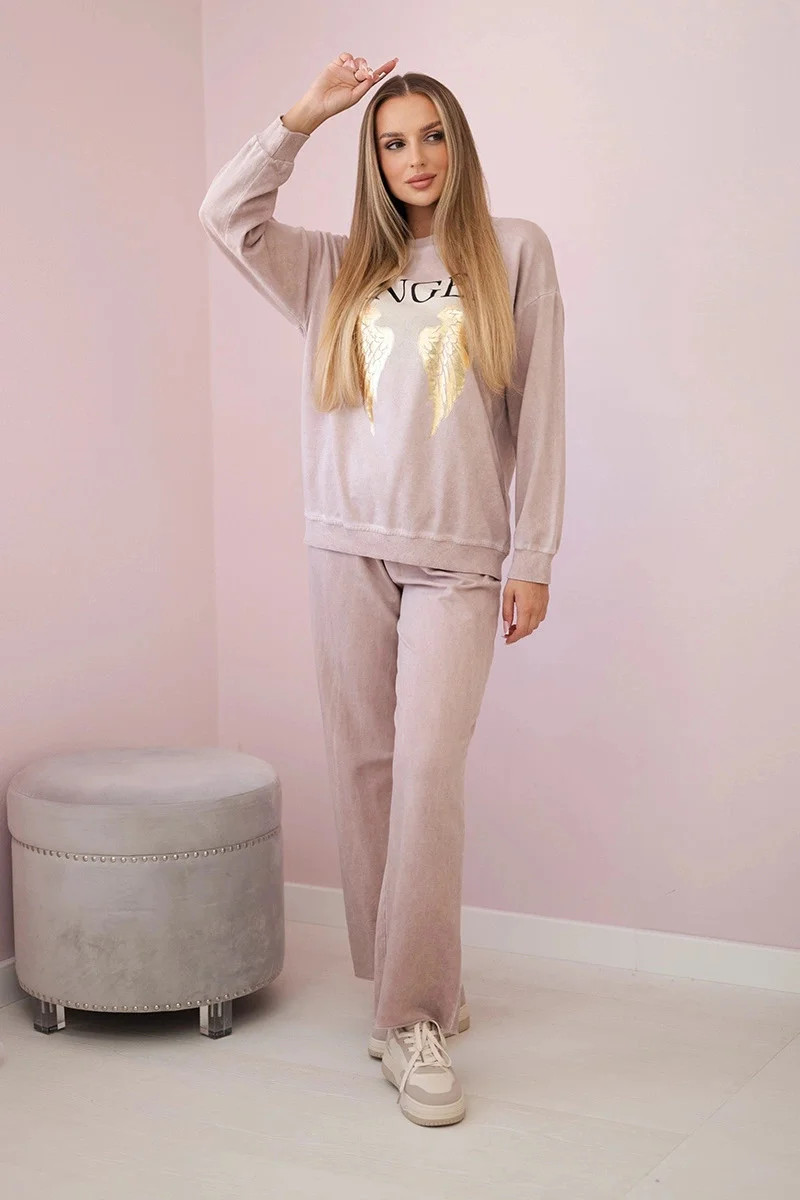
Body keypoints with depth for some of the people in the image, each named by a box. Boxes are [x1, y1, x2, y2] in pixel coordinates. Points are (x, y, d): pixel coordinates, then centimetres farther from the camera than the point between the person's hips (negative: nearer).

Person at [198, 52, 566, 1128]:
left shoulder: (514, 252, 7)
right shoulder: (340, 269, 15)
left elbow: (538, 414, 3)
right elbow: (226, 215, 11)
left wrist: (534, 559, -1)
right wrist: (305, 115, 6)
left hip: (457, 558, -3)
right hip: (348, 547, 3)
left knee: (429, 774, -12)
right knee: (364, 769, 2)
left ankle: (414, 1019, -7)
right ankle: (420, 986, 13)